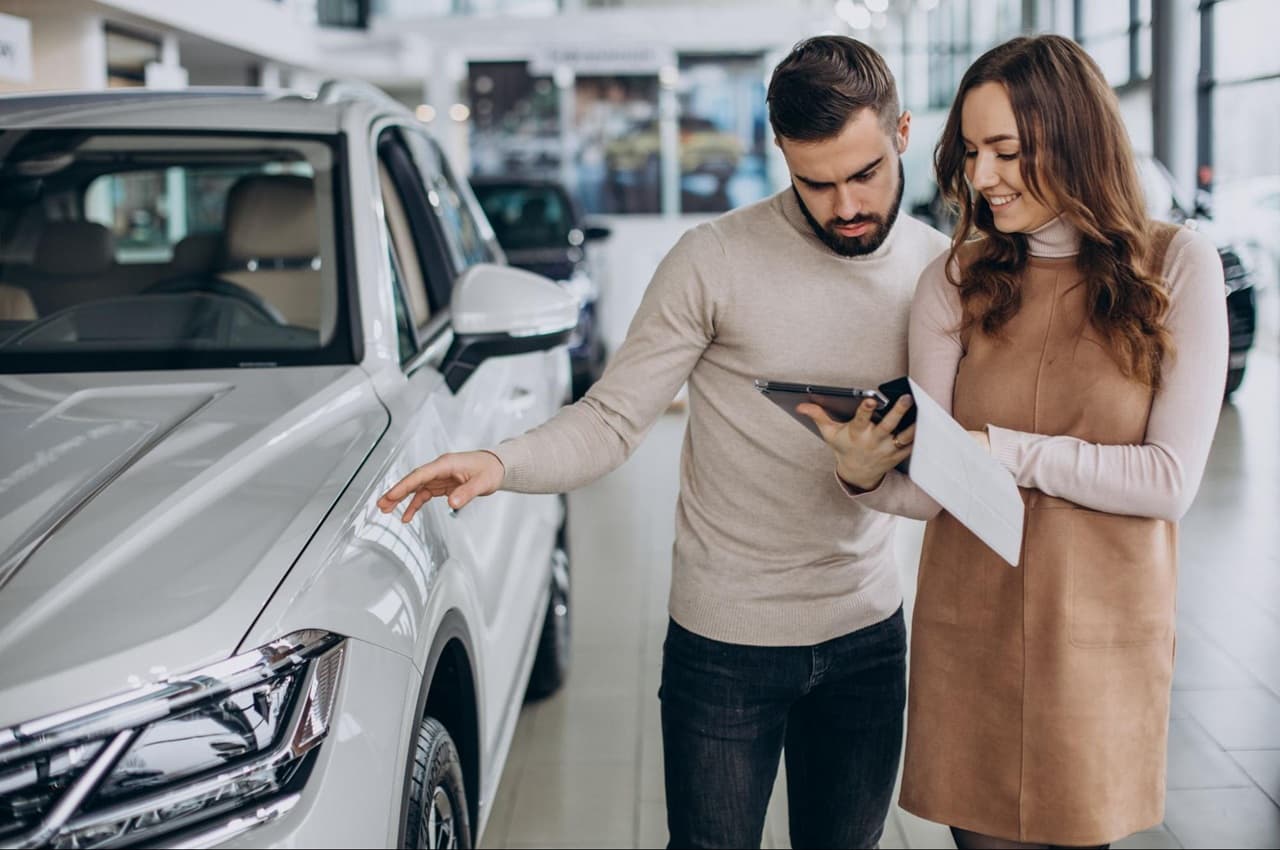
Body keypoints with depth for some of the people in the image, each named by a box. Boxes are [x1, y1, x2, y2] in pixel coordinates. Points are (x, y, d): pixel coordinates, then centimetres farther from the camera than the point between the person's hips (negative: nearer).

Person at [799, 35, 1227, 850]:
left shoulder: (1177, 265, -5)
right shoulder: (956, 281, 0)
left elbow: (1171, 480, -12)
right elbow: (931, 488, -4)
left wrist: (1004, 450, -17)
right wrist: (869, 476, -25)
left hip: (1104, 630, -1)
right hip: (971, 627, 2)